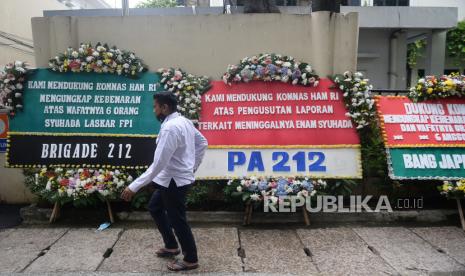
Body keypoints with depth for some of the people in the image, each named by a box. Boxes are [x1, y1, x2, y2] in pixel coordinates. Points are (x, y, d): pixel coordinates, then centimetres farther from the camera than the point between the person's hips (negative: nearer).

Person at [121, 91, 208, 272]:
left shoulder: (169, 128, -26)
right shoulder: (184, 121, 3)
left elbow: (158, 164, -29)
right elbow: (202, 143, 15)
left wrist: (134, 187, -25)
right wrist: (193, 166, 20)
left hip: (174, 181, -10)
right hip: (174, 178, 10)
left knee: (177, 220, 6)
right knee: (155, 207, 24)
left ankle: (191, 260, 25)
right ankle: (171, 246, 37)